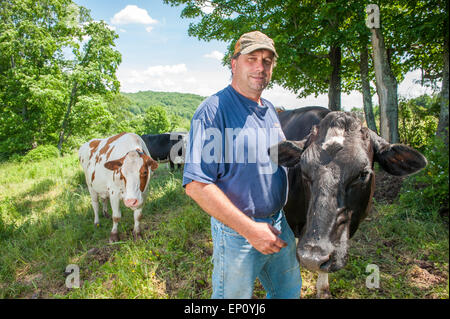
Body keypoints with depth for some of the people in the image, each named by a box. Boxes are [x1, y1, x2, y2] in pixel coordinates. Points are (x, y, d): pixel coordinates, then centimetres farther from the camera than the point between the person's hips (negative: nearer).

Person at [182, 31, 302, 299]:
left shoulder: (270, 109, 8)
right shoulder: (213, 111, -18)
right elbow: (196, 184, -24)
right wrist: (250, 229, -22)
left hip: (279, 224, 8)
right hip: (237, 231, -7)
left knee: (290, 291, 23)